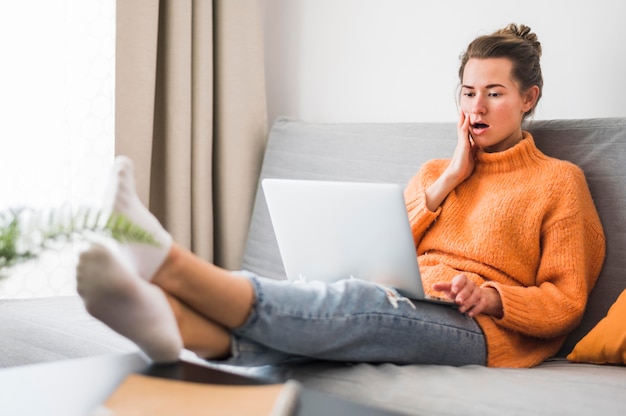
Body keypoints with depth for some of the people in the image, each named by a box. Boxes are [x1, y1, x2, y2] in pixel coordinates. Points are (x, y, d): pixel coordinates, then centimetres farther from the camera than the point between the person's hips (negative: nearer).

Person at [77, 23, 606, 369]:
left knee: (359, 300, -37)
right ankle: (168, 319, -61)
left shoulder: (560, 180, 15)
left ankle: (170, 264, -58)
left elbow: (565, 301, 6)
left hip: (480, 329, -5)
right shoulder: (434, 172, 29)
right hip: (401, 310, 5)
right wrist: (447, 181, 10)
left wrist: (491, 296, -13)